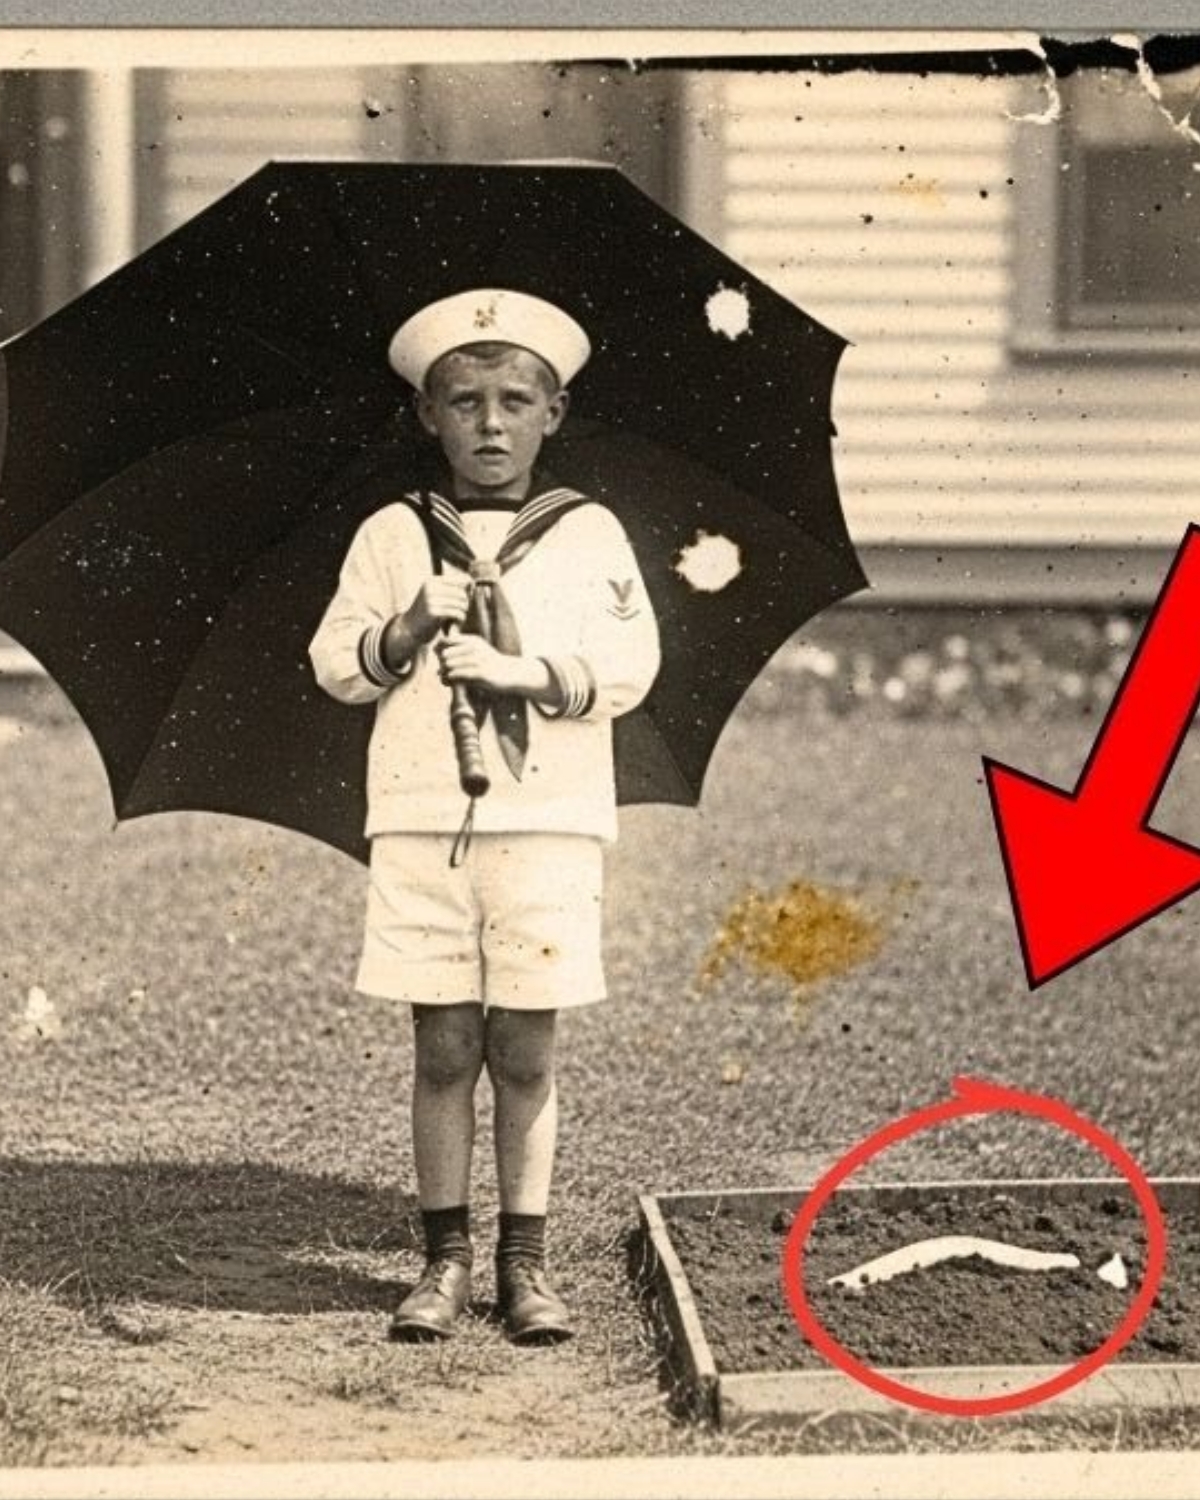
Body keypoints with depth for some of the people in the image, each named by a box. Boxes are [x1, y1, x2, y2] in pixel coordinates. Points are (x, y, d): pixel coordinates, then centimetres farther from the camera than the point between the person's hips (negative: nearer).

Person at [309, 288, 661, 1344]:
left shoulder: (588, 535, 6)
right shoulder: (393, 538, 8)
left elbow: (630, 665, -1)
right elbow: (337, 664, 7)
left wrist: (529, 671, -15)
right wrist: (407, 630, -11)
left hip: (549, 821, -1)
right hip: (422, 823, 1)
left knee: (524, 1050, 2)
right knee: (444, 1048, 3)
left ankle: (525, 1265, 10)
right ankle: (446, 1261, 11)